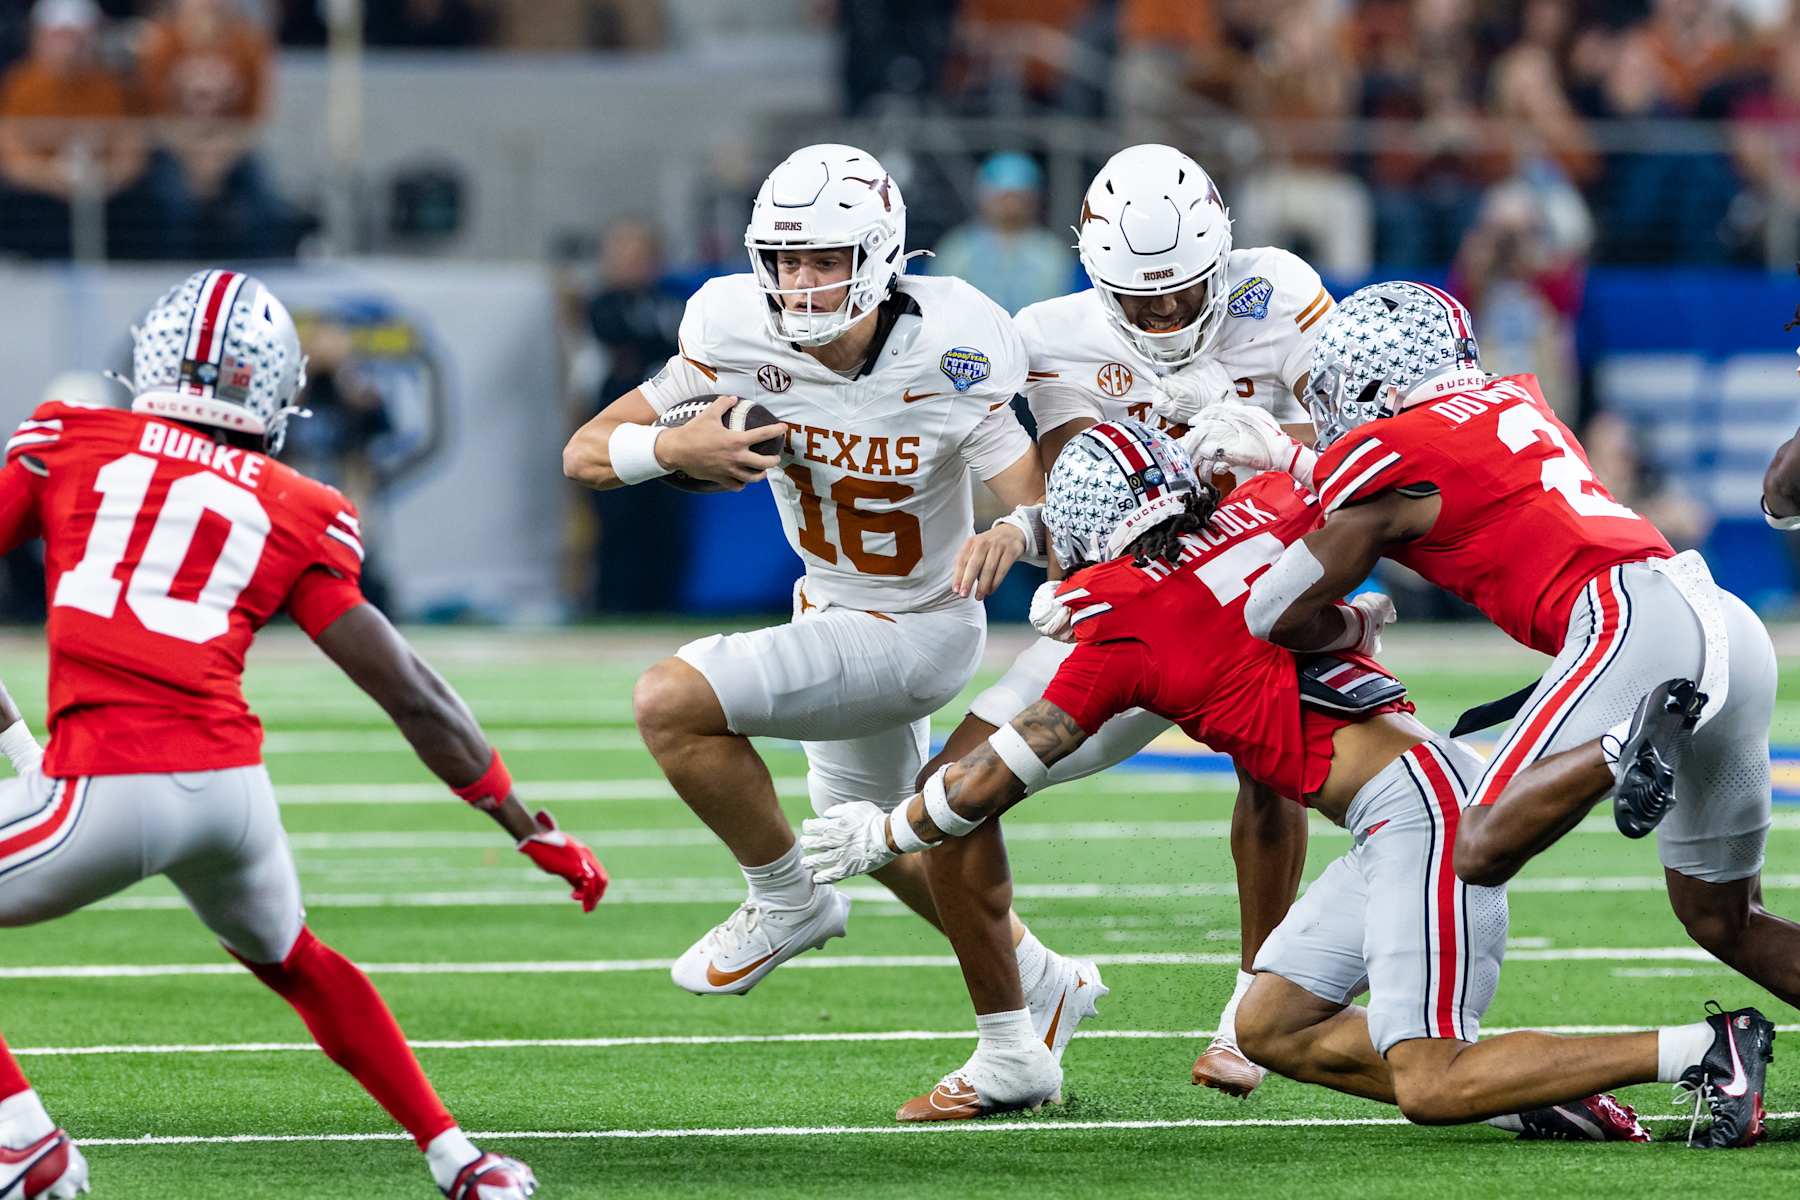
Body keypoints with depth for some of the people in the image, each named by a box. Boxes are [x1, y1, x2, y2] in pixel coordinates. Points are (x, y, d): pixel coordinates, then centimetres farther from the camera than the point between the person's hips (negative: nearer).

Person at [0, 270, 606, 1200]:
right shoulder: (300, 518, 15)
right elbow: (412, 695, 14)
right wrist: (534, 831, 22)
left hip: (105, 790, -4)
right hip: (230, 783, 4)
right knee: (291, 961, 31)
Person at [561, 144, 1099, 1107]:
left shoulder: (944, 361, -26)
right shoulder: (739, 334, -16)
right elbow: (585, 455, -11)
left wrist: (1013, 534, -49)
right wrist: (677, 449, -31)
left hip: (916, 632, -7)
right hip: (832, 614, 7)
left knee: (673, 701, -24)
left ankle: (787, 901, -2)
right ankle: (1042, 989, 52)